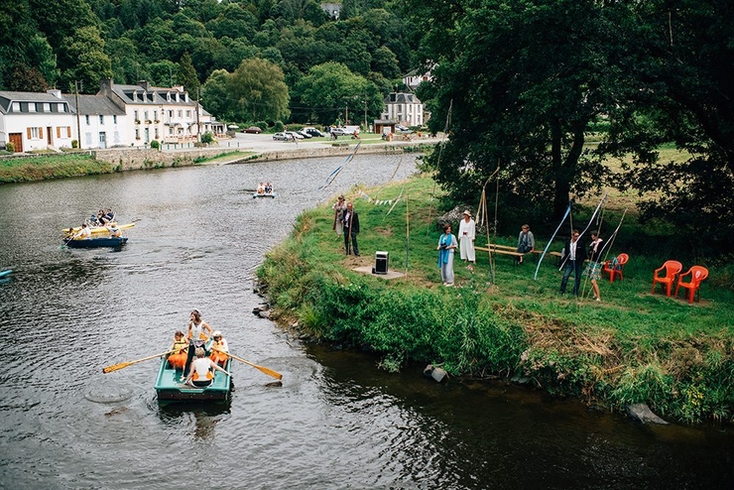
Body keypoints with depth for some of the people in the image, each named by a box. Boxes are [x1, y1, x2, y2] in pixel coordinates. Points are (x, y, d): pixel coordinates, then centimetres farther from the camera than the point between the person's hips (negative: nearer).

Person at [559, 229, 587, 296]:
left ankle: (575, 292, 15)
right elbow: (565, 252, 8)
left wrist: (582, 261, -11)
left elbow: (583, 253, -1)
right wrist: (563, 261, 5)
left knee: (577, 278, 5)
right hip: (569, 261, 2)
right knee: (565, 276, 0)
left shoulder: (581, 243, -7)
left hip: (577, 263, -2)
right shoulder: (567, 242, 1)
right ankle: (562, 290, 11)